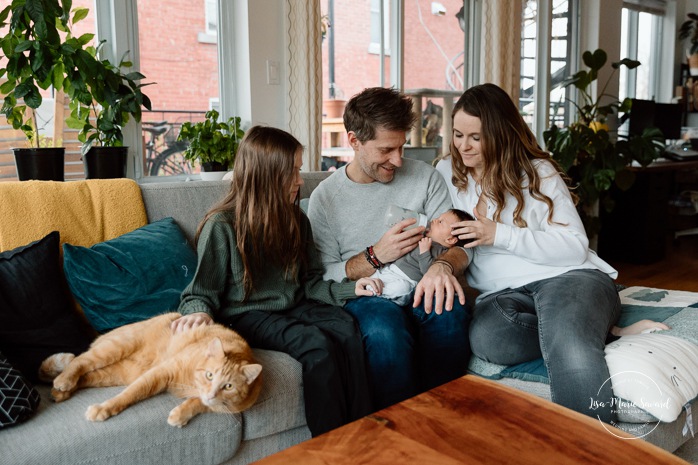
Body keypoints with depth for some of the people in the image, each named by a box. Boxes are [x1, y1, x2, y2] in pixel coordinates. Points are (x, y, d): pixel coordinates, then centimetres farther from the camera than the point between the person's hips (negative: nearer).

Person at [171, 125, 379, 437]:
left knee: (347, 329, -27)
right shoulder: (222, 226, -9)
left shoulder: (297, 221, 8)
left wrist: (349, 289, -4)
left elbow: (311, 283, 13)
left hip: (293, 307, 5)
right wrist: (199, 312, -28)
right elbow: (202, 293, -4)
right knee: (318, 344, -31)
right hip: (247, 317, -5)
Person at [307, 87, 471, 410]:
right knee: (386, 327, -38)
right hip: (365, 297, -1)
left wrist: (443, 265, -21)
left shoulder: (424, 177, 9)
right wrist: (376, 256, -15)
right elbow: (323, 276, 1)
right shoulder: (324, 197, 5)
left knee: (450, 310, -34)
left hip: (420, 288, 2)